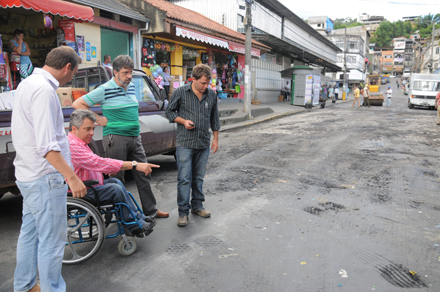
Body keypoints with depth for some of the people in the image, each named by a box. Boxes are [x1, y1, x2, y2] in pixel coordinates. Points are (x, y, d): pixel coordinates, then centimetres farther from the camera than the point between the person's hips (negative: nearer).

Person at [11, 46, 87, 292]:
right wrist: (72, 177, -25)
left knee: (30, 233, 21)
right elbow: (47, 145, -26)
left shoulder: (28, 83, 12)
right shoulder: (44, 90, -20)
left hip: (29, 175, 11)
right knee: (52, 241, 1)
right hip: (45, 177, -11)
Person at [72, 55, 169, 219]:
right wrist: (98, 119, -9)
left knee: (144, 175, 10)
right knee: (117, 178, 2)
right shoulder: (105, 90, -8)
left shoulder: (131, 87, 12)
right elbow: (77, 104, -7)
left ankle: (150, 210, 22)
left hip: (135, 137, 7)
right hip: (115, 139, -7)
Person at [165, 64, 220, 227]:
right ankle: (183, 211, 7)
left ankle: (197, 206, 28)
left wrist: (215, 139, 13)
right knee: (184, 179, -4)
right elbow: (169, 112, 4)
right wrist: (183, 121, -13)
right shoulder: (180, 92, -5)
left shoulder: (211, 94, 6)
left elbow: (214, 118, 15)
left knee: (199, 177, 13)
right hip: (185, 143, -3)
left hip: (204, 143, 4)